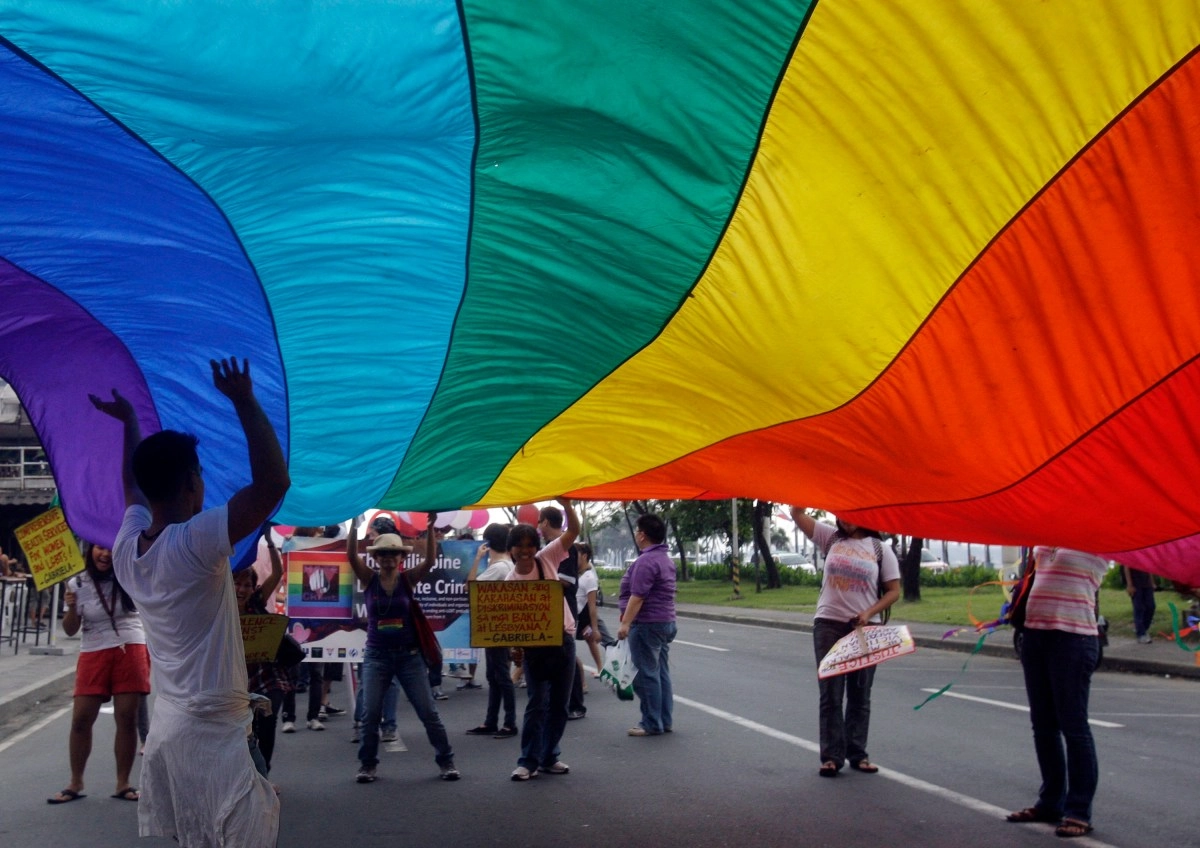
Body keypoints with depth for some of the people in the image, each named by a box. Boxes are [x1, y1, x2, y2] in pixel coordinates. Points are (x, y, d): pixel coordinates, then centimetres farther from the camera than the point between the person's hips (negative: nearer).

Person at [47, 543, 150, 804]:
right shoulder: (78, 584, 0)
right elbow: (70, 630, 5)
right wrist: (71, 609, -15)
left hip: (130, 650, -1)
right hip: (94, 654, 1)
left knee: (127, 718, -1)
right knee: (81, 718, -1)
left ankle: (123, 784, 9)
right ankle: (75, 784, 14)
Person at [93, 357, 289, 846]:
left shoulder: (128, 545, 4)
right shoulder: (193, 544, -20)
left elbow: (133, 486, 26)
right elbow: (274, 483, -28)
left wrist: (130, 424, 38)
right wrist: (244, 403, -20)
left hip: (166, 722, 9)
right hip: (210, 730, -9)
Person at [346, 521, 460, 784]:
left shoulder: (408, 579, -2)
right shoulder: (369, 579, -2)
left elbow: (430, 559, -16)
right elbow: (351, 555, -16)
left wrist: (430, 526, -26)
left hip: (409, 655, 0)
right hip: (376, 656, 0)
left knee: (427, 711, 2)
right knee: (370, 712, -1)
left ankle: (446, 760, 13)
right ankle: (368, 763, 16)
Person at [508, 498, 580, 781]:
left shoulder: (547, 558, -1)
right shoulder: (511, 582, -7)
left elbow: (573, 531, -5)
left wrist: (566, 504, -19)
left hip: (563, 640, 3)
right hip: (534, 645, -3)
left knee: (559, 704, 11)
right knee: (537, 705, -3)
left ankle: (550, 757, 23)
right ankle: (528, 761, 6)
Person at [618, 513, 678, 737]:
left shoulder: (646, 561, -17)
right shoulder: (665, 558, 15)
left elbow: (637, 596, -23)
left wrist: (625, 623, -23)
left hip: (647, 624, -10)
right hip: (666, 622, 10)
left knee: (646, 674, -4)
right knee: (661, 673, 11)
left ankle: (651, 724, -2)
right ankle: (664, 721, 15)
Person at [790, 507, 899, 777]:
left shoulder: (880, 550, 3)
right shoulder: (830, 539, 5)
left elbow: (893, 591, 2)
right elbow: (797, 514, -2)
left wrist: (869, 612, -12)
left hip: (864, 628, 0)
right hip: (828, 625, 0)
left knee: (860, 694, 9)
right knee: (830, 694, 0)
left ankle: (857, 754, 18)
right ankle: (831, 756, 4)